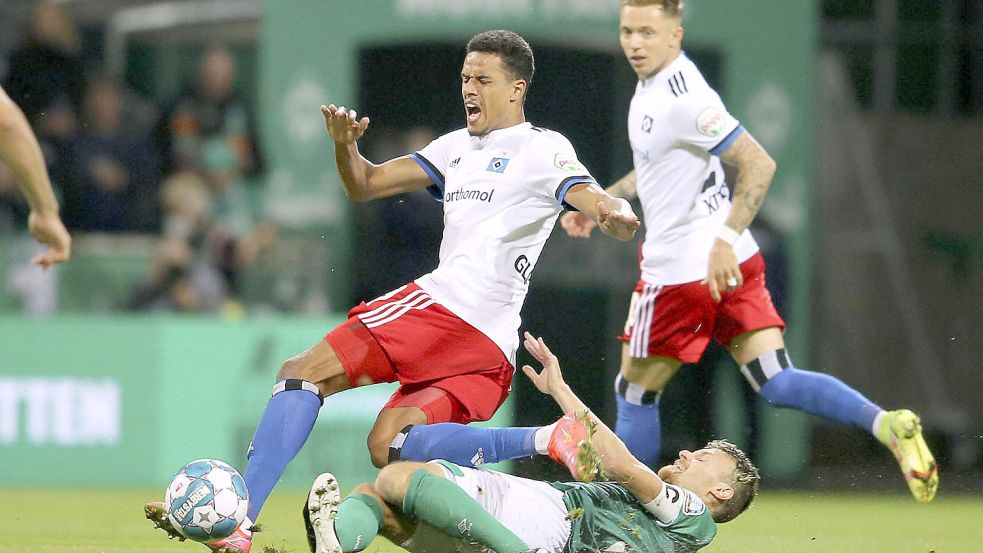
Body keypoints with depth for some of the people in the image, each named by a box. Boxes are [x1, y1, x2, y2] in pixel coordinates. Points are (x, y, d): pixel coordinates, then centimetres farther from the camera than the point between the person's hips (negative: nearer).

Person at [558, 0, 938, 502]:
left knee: (634, 394, 8)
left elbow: (759, 164, -23)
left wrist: (725, 240, -28)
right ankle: (886, 424, -19)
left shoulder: (683, 100, -20)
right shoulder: (653, 85, 10)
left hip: (682, 269, -9)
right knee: (778, 385, 0)